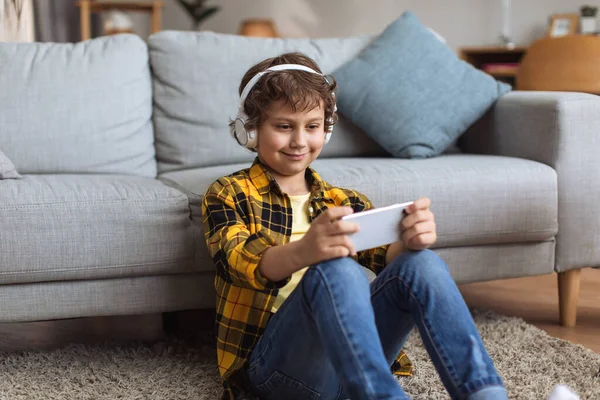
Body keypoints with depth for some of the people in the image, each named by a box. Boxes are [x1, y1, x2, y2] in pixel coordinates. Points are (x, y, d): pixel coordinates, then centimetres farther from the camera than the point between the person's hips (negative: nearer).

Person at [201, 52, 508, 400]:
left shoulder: (344, 201, 21)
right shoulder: (228, 194, 8)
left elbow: (385, 257, 1)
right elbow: (238, 262, -15)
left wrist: (409, 242, -25)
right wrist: (302, 252, -38)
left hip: (353, 354, 4)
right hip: (276, 361, -4)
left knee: (421, 263, -22)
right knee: (334, 270, -34)